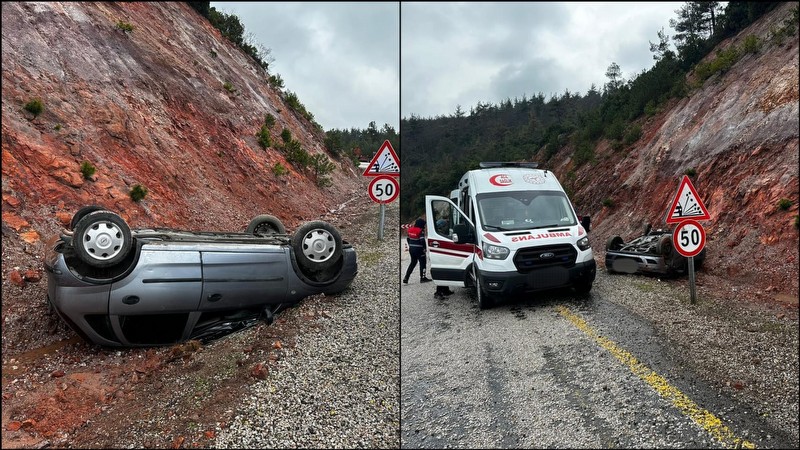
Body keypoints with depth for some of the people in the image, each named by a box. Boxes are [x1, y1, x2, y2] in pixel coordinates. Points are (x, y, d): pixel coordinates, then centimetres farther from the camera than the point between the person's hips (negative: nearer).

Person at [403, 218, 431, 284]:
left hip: (411, 249, 7)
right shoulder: (421, 231, -16)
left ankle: (406, 279, 11)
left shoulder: (410, 229, 7)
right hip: (418, 249, -7)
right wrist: (424, 248, -8)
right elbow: (422, 240, -21)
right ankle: (422, 278, 13)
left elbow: (407, 239, 14)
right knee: (422, 262, 9)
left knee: (413, 263, 17)